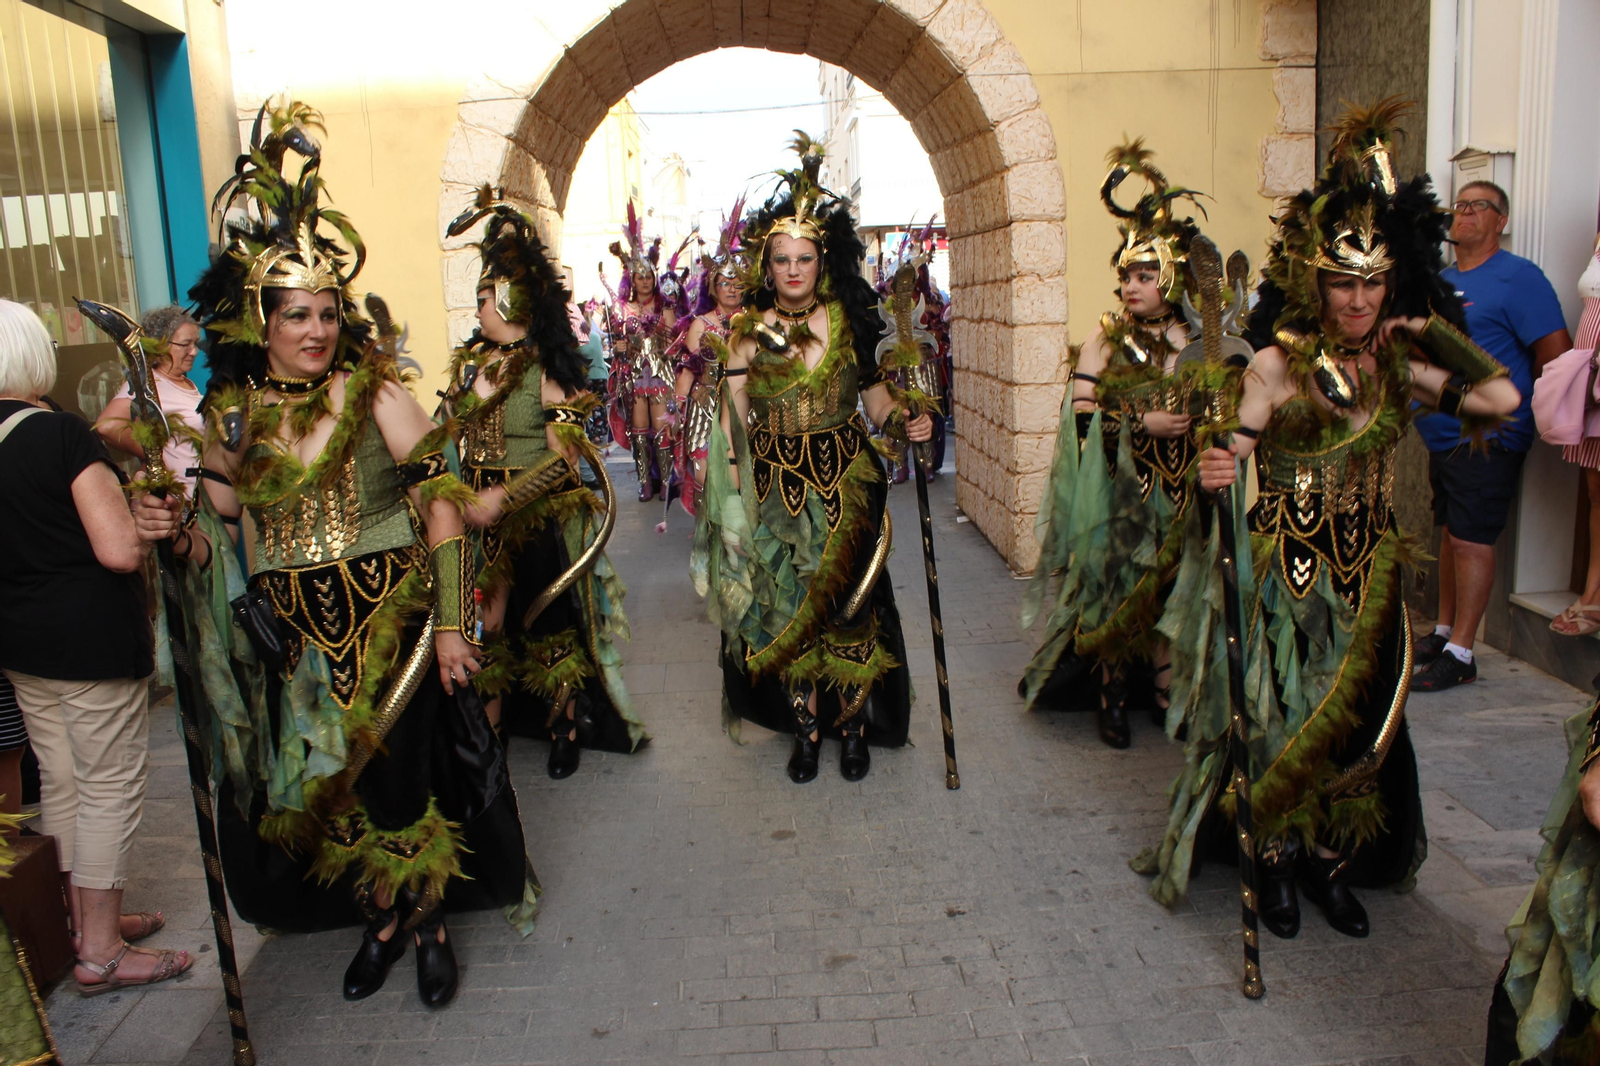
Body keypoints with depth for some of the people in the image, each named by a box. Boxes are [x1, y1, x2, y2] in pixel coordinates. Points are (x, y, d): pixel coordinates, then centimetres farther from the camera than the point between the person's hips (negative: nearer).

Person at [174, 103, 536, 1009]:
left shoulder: (374, 393, -8)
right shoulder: (234, 412, 3)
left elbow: (441, 501, -11)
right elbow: (217, 525, 9)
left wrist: (452, 623, -14)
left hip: (387, 619, -4)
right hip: (290, 635, 4)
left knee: (402, 773, 5)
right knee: (324, 783, 12)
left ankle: (429, 922, 27)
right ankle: (384, 918, 34)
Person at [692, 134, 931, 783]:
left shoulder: (847, 321, 1)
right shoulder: (748, 334, 1)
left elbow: (875, 393, 5)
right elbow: (734, 422, 1)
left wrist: (905, 422, -16)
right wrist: (734, 503, -5)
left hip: (844, 486, -1)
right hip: (776, 491, 1)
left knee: (845, 601, 3)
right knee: (786, 607, 5)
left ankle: (853, 726, 20)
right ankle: (806, 728, 21)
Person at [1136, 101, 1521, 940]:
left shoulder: (1396, 367, 3)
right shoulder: (1278, 365, -10)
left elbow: (1501, 399, -4)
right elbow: (1232, 455, -15)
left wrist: (1435, 332, -3)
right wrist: (1214, 472, -38)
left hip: (1365, 572, 4)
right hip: (1286, 571, -4)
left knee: (1357, 715, 10)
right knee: (1282, 712, 2)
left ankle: (1332, 858, 26)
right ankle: (1274, 858, 22)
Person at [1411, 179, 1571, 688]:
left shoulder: (1517, 278, -9)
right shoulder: (1440, 281, 16)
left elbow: (1556, 351, -15)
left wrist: (1517, 407, -7)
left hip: (1486, 439, -8)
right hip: (1442, 434, 8)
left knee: (1472, 540, -8)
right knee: (1451, 533, 16)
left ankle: (1460, 655, -5)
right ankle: (1442, 632, 27)